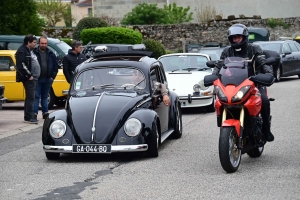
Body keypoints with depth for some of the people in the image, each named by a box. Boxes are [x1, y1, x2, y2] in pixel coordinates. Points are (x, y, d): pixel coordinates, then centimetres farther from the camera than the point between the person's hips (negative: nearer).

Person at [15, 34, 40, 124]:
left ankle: (27, 117, 18)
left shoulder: (30, 50, 18)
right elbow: (21, 66, -21)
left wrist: (33, 75, 16)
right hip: (28, 78, -10)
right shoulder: (22, 51, -13)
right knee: (30, 97, -11)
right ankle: (29, 117, -10)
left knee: (30, 97, 12)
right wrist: (29, 76, -18)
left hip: (32, 78, 10)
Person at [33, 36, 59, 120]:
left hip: (47, 79, 4)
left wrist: (53, 76, 3)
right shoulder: (34, 53, -4)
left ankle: (45, 113, 18)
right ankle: (34, 113, -5)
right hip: (37, 79, -4)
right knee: (36, 96, -4)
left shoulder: (51, 54, 9)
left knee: (45, 96, 13)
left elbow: (56, 66, 12)